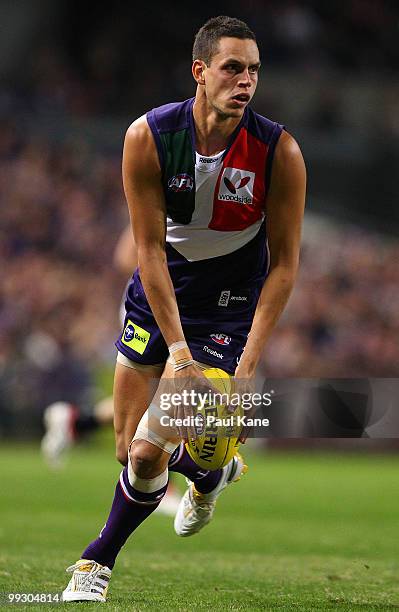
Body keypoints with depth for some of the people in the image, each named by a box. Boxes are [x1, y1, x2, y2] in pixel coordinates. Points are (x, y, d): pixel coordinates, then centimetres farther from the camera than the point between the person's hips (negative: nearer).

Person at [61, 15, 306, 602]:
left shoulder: (279, 151, -19)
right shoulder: (147, 137, -18)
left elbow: (284, 262, -13)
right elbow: (150, 248, -16)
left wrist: (249, 363, -20)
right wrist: (178, 350, -23)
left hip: (229, 306, -2)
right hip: (157, 294, 2)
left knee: (151, 453, -11)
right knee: (127, 448, 10)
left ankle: (98, 560, 15)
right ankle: (213, 472, 42)